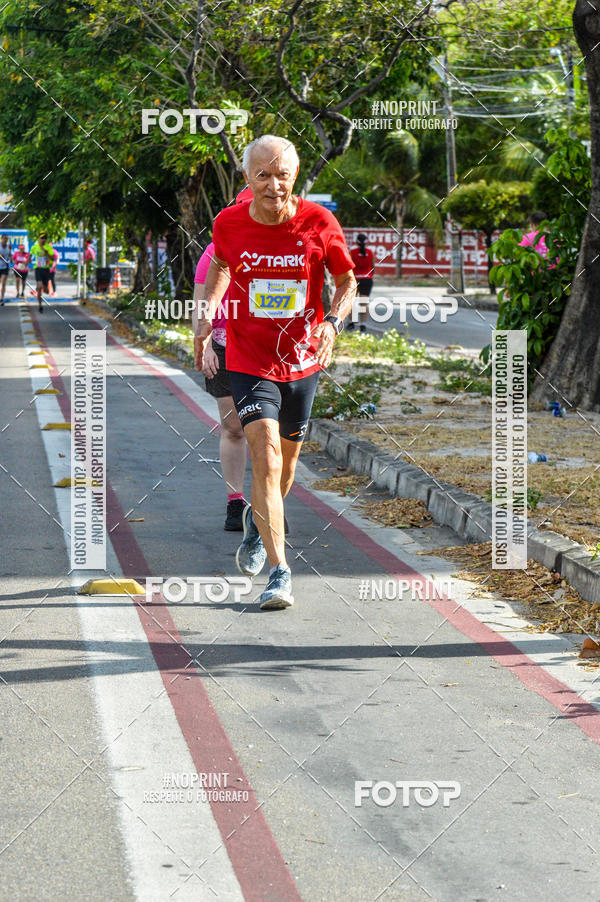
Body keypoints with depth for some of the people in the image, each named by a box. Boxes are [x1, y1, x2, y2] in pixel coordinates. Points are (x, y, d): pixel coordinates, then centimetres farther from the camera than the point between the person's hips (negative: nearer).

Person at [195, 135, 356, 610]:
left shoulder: (319, 223, -12)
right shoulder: (229, 223, -9)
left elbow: (347, 281, 2)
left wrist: (332, 323, -16)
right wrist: (207, 311, 1)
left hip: (303, 358, 2)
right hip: (249, 361, -2)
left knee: (288, 456, 18)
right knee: (266, 459, -16)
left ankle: (259, 519, 50)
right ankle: (280, 571, -14)